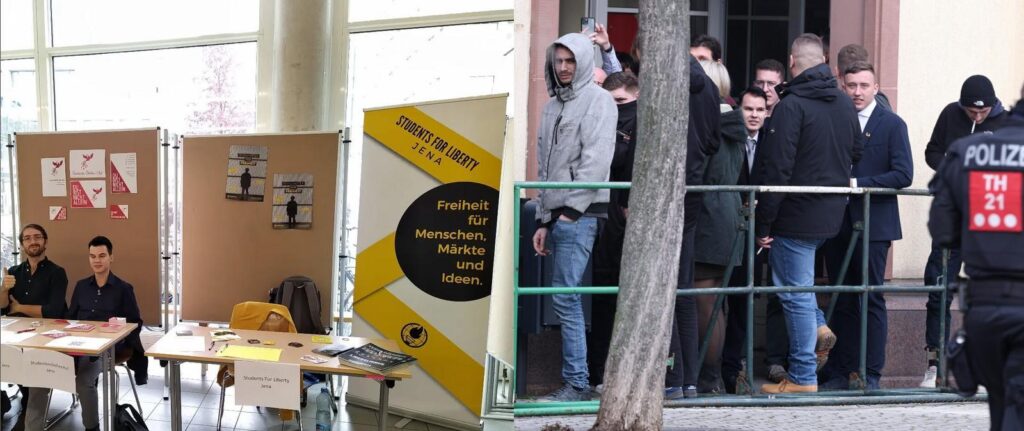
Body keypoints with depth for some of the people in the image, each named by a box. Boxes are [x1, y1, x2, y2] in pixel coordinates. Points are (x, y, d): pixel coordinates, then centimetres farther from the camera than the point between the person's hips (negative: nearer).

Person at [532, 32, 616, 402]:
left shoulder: (597, 99, -2)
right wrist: (543, 220, 17)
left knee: (565, 297, -11)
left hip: (579, 214, -7)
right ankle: (575, 379, 14)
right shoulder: (552, 105, 21)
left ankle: (577, 383, -4)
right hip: (557, 215, 8)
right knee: (568, 299, 8)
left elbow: (596, 160, -13)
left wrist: (572, 208, -16)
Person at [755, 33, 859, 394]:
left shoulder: (792, 105, -15)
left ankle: (803, 378, 7)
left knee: (796, 292, 0)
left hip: (796, 215, -8)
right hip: (832, 215, 8)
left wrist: (764, 223, -14)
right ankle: (818, 327, 14)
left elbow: (777, 169, -18)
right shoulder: (845, 104, 8)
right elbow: (856, 155, 16)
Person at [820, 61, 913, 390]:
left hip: (873, 224, -4)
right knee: (841, 301, 8)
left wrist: (858, 184, -15)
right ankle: (838, 372, 16)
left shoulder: (892, 124, 0)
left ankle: (871, 374, 7)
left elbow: (903, 175, -9)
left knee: (872, 299, -1)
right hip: (837, 224, 4)